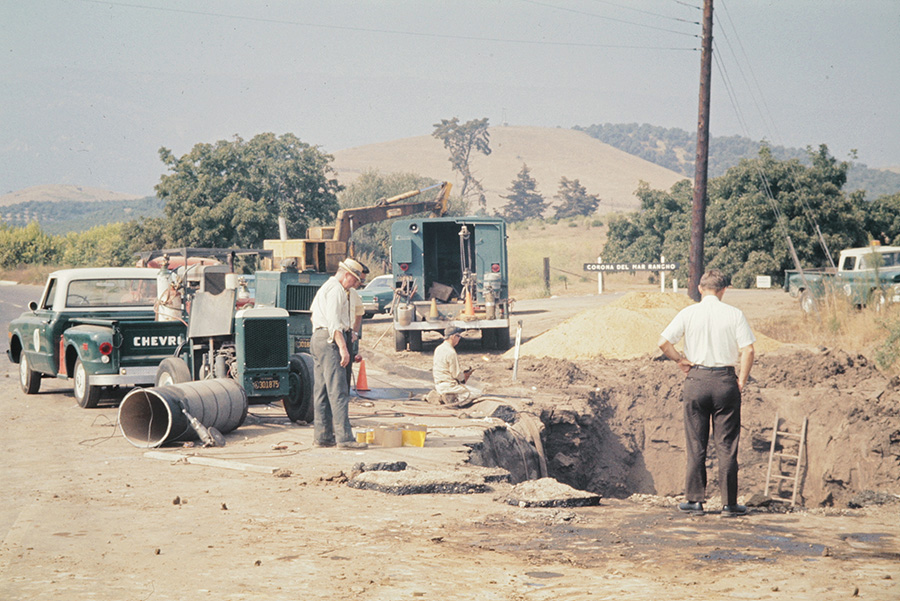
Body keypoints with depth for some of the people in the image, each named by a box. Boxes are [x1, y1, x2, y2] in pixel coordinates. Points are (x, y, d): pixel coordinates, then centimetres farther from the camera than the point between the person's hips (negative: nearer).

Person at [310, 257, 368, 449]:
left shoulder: (326, 288, 25)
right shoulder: (336, 289, -9)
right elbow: (333, 320, -19)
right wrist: (343, 347, -24)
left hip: (318, 338, 11)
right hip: (331, 340, -11)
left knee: (322, 390, 9)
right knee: (338, 390, -13)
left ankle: (322, 436, 11)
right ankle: (344, 437, -17)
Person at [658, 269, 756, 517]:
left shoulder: (688, 313, -1)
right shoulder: (734, 314, -1)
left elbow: (664, 343, -8)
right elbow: (748, 350, -7)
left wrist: (681, 360, 5)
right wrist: (741, 380, 2)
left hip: (697, 379, 0)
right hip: (726, 380, 0)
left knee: (696, 444, 9)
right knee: (727, 445, 4)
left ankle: (695, 499, 11)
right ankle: (729, 503, 7)